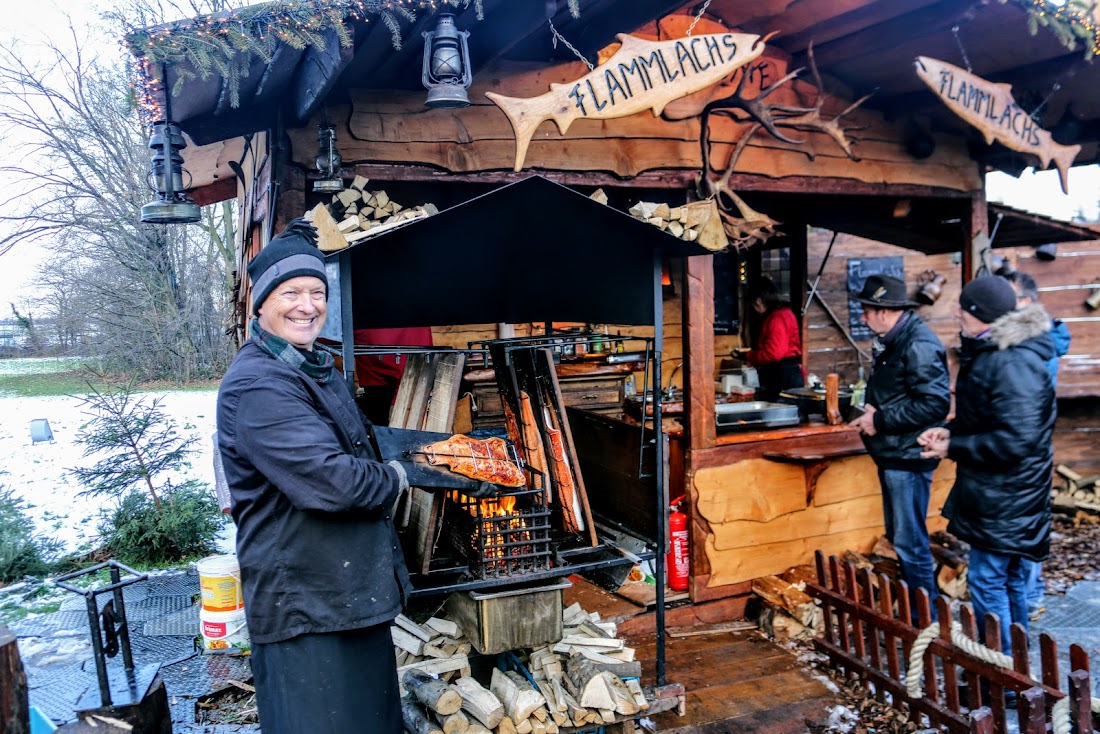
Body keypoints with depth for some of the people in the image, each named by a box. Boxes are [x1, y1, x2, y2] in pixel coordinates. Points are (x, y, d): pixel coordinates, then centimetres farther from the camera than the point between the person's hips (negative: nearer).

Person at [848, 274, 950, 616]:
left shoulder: (919, 345, -19)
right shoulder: (894, 341, 12)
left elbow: (935, 404, -27)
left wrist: (881, 420, -21)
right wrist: (872, 409, 7)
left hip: (908, 458, -11)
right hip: (891, 454, 11)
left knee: (910, 542, -1)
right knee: (898, 537, 19)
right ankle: (911, 607, 33)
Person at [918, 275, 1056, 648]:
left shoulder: (1013, 364, -24)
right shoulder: (987, 353, 9)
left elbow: (1016, 440, -28)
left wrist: (953, 447, -19)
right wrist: (949, 430, 4)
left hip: (1005, 499, -10)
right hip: (995, 492, 10)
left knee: (987, 581, -2)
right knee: (1011, 580, 20)